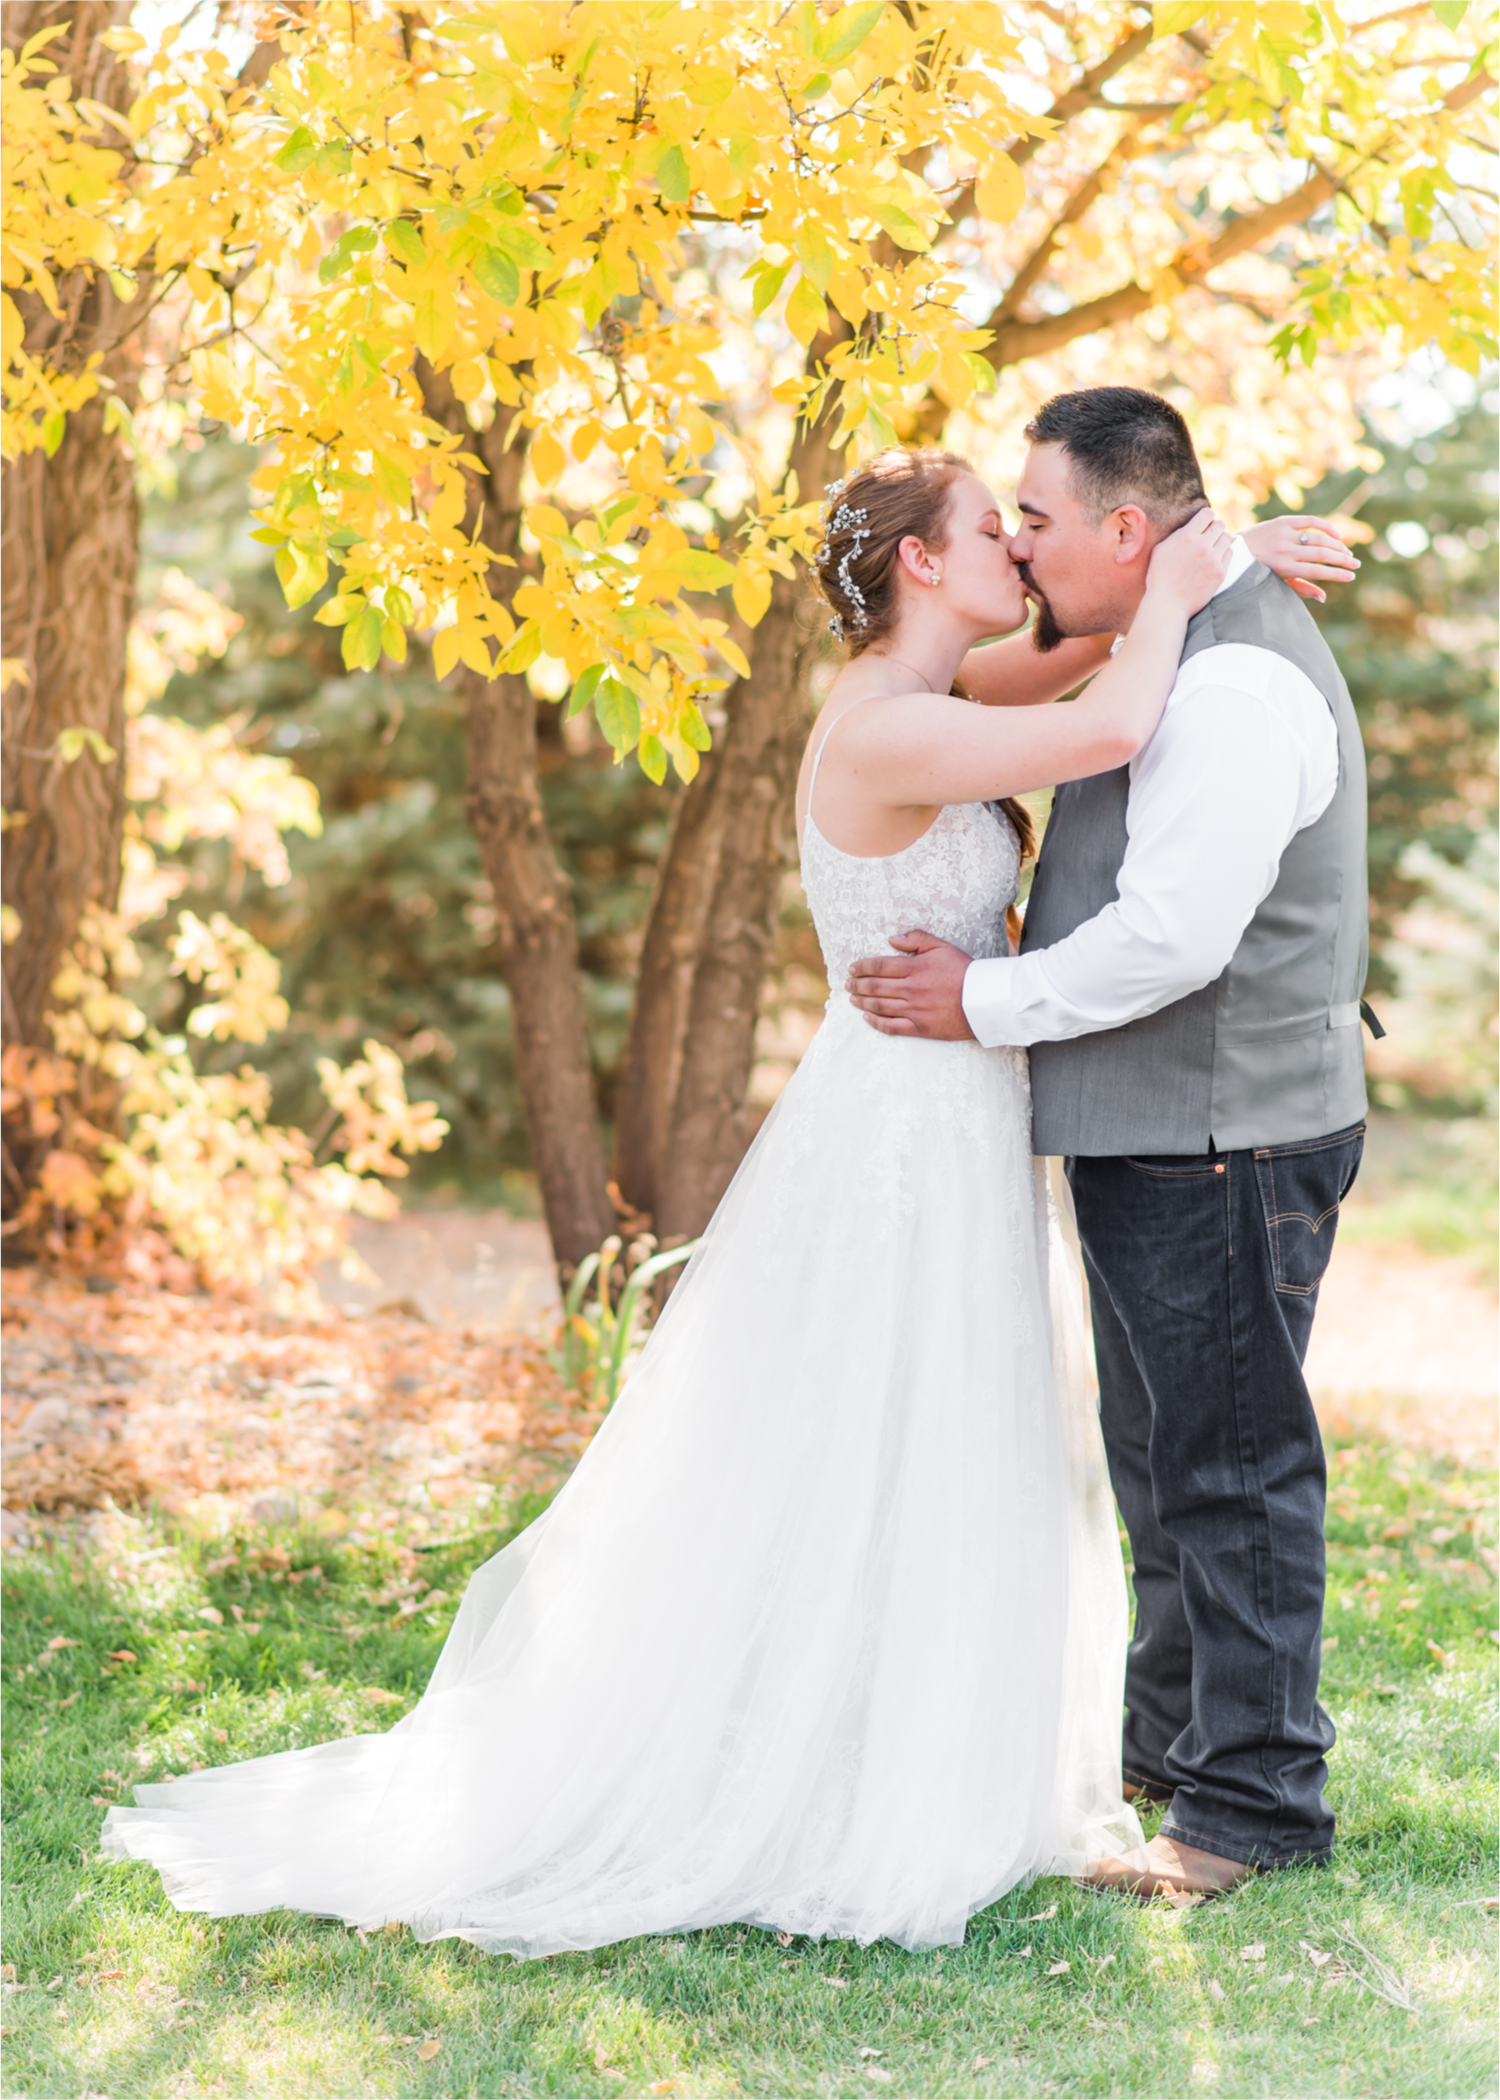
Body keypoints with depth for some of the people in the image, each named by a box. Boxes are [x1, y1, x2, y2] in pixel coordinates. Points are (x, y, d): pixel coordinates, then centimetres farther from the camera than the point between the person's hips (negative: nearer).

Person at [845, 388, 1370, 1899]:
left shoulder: (1237, 686, -20)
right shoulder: (1178, 644, 14)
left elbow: (1174, 937, -26)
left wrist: (988, 1004, -15)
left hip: (1220, 1141, -11)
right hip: (1157, 1138, 11)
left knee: (1229, 1464, -2)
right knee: (1162, 1456, 20)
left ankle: (1255, 1802, 10)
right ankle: (1171, 1746, 34)